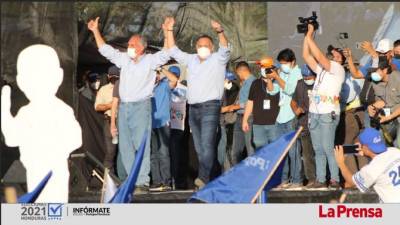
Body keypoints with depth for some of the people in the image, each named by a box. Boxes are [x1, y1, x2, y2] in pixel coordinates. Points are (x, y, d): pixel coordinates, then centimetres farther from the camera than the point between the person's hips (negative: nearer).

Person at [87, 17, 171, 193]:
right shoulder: (124, 59, 15)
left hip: (141, 107, -6)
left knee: (141, 145, -9)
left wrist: (167, 33, -20)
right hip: (123, 107, 6)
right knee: (125, 146, 5)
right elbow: (105, 50, 21)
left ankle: (142, 182, -10)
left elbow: (166, 53, -11)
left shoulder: (150, 61, 1)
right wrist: (96, 31, 20)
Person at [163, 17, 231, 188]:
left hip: (210, 107, -7)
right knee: (199, 147, 8)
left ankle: (203, 178, -25)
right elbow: (173, 51, 21)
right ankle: (206, 177, 12)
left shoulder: (218, 59, 1)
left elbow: (225, 49, -18)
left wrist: (220, 32, -35)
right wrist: (169, 30, 13)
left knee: (207, 144, -17)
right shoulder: (191, 60, 17)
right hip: (193, 108, 7)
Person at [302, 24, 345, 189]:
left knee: (328, 148, -12)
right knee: (318, 149, 5)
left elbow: (318, 56, -12)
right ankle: (320, 180, 6)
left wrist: (309, 37, -7)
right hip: (314, 113, 7)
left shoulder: (338, 69, -1)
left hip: (328, 113, -7)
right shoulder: (322, 69, 21)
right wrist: (307, 36, 9)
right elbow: (307, 56, 16)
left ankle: (335, 180, -9)